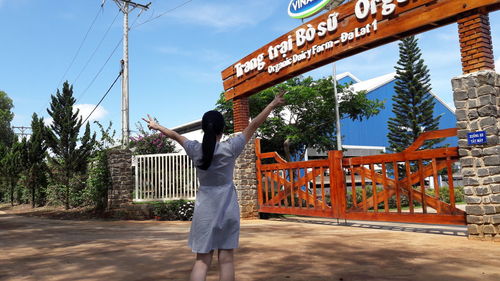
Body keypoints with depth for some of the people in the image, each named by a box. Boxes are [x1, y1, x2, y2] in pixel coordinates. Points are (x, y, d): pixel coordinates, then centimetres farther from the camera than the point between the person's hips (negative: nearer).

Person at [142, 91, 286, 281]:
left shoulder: (195, 149, -3)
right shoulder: (230, 147, -9)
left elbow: (175, 135, 14)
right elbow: (253, 125, -4)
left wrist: (156, 126, 30)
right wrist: (273, 104, 5)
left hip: (204, 210, 2)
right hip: (227, 209, -1)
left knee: (202, 260, 6)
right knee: (226, 259, 6)